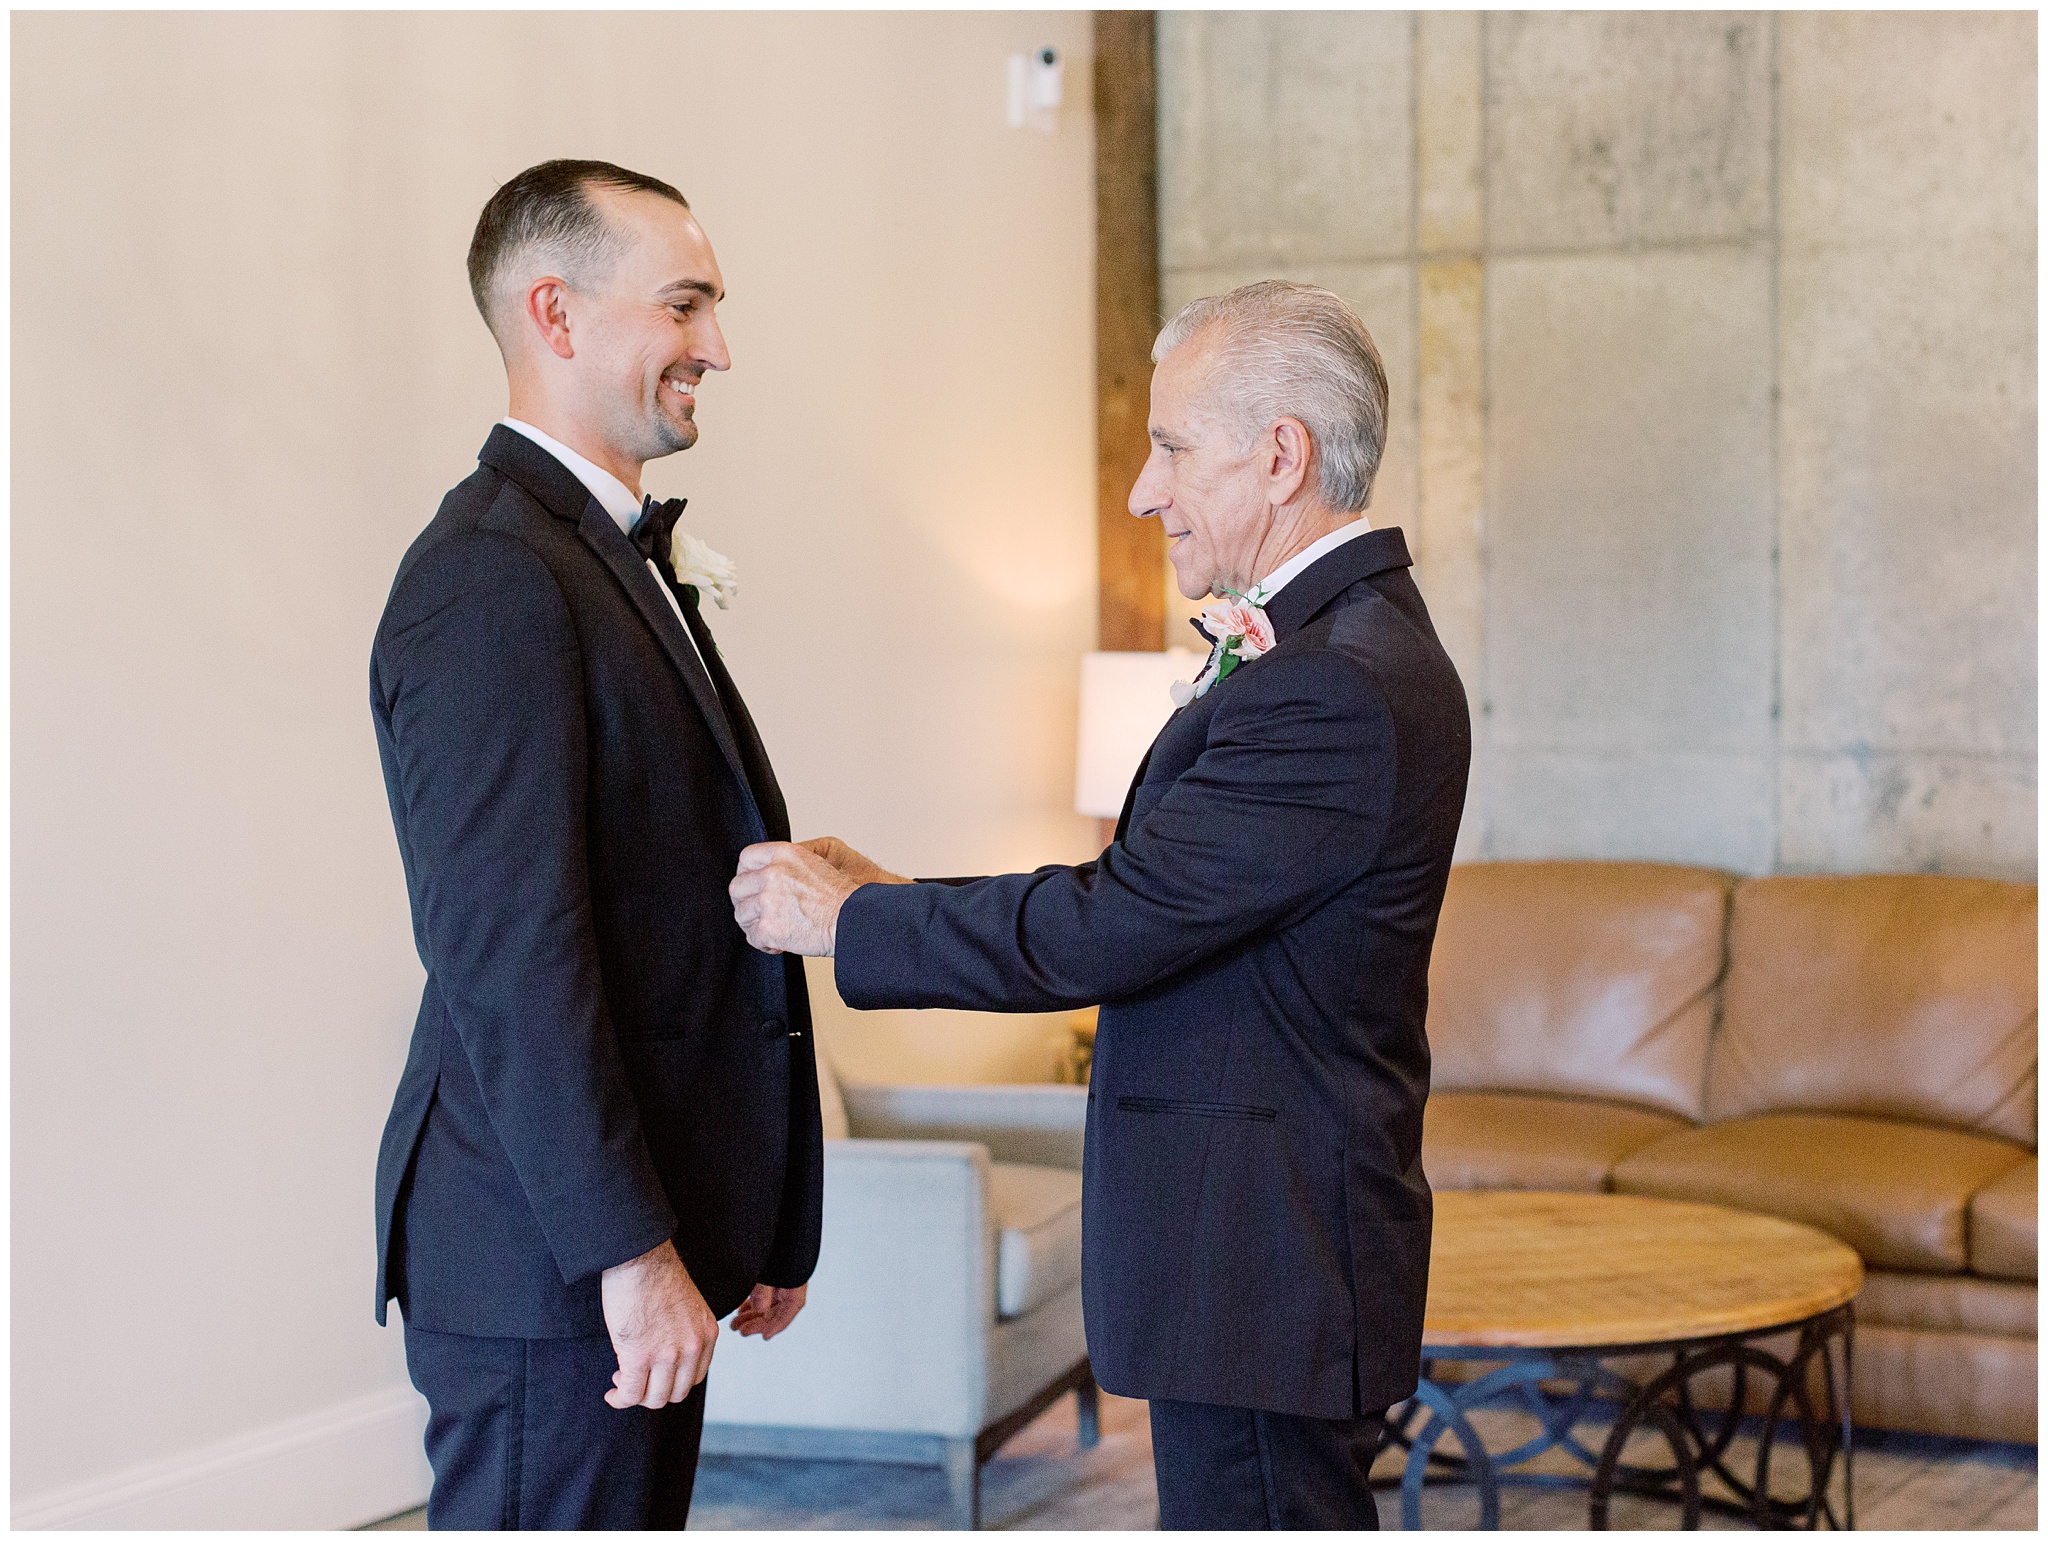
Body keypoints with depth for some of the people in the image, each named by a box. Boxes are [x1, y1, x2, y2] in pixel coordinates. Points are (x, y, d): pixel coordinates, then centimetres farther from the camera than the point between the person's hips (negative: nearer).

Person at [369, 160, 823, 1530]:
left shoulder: (624, 558, 17)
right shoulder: (491, 581, -16)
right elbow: (506, 953, -22)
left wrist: (755, 1225, 18)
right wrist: (630, 1251, -22)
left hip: (646, 1230, 10)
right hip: (551, 1259, -10)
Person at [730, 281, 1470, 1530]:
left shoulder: (1340, 689, -21)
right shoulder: (1339, 647, 13)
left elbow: (1102, 932, -21)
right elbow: (1141, 908, 12)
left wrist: (845, 919, -9)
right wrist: (892, 898, 5)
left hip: (1268, 1272, -11)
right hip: (1265, 1248, 11)